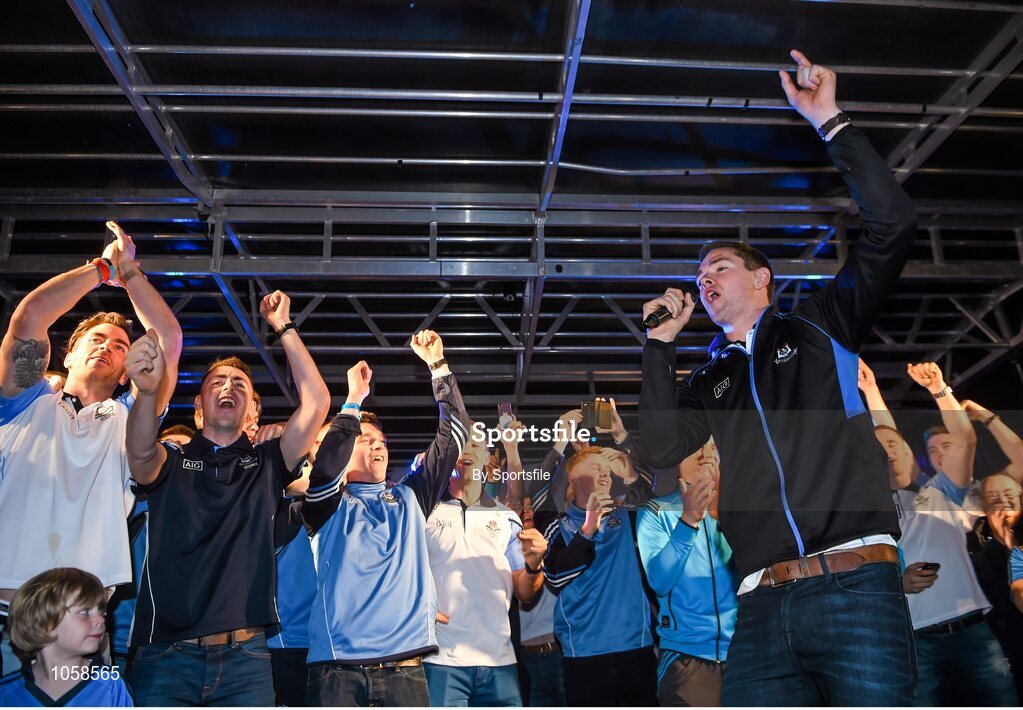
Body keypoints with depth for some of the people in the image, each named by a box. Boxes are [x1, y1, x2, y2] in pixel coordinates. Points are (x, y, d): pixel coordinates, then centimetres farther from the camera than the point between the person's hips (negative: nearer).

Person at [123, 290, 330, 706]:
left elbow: (317, 402, 1)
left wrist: (284, 327, 2)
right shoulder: (169, 463, 11)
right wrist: (146, 391, -35)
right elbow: (140, 451, -14)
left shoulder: (265, 465, 12)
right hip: (166, 655, 0)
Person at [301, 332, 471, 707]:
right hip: (338, 670, -2)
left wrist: (437, 365, 9)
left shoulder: (409, 499, 17)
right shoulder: (329, 506, 8)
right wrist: (354, 400, -11)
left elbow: (453, 435, 13)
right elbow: (323, 470, -16)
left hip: (405, 669, 3)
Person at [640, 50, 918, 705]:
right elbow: (662, 448, 6)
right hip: (762, 606, 4)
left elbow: (892, 224, 3)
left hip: (854, 585, -3)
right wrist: (662, 344, 9)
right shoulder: (709, 381, 24)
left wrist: (829, 121, 2)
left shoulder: (820, 325, 15)